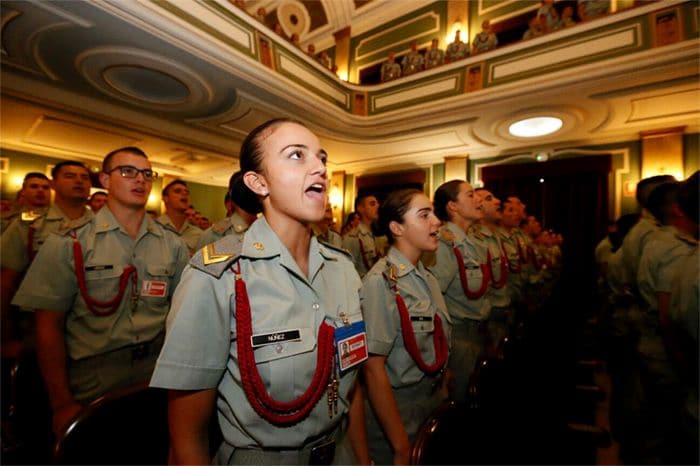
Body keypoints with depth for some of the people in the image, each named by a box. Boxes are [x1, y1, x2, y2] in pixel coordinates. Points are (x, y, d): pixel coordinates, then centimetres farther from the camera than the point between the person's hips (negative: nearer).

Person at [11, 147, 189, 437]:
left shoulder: (172, 244, 1)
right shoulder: (69, 243, -6)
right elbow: (49, 324, -6)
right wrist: (62, 404, -9)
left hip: (158, 377, 3)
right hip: (92, 387, -2)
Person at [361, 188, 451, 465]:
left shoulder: (426, 277, 1)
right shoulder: (381, 282, -22)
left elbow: (434, 347, 9)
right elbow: (373, 368, -23)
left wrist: (444, 394, 10)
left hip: (434, 404, 7)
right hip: (397, 411, -7)